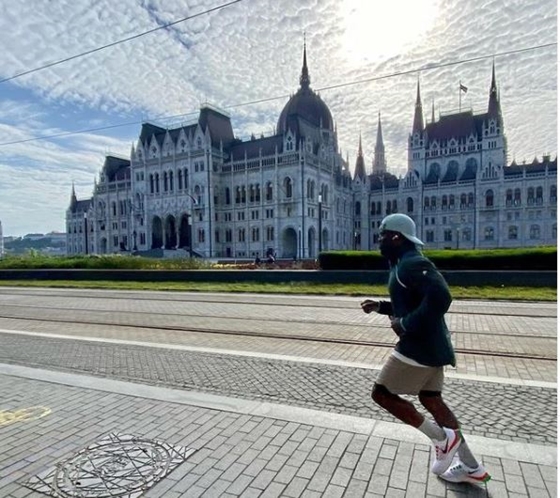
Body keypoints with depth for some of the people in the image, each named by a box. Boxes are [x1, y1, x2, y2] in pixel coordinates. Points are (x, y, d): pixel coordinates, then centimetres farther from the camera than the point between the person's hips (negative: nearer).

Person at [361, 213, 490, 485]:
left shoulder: (411, 264, -19)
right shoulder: (404, 264, 14)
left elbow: (439, 298, -31)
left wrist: (404, 325, -23)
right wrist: (380, 306, 13)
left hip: (420, 345, -10)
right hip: (432, 344, 10)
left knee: (382, 393, 1)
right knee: (431, 399, 19)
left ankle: (442, 438, 7)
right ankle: (472, 467, 28)